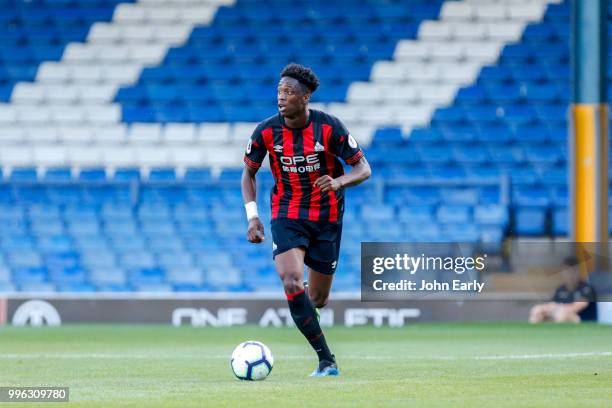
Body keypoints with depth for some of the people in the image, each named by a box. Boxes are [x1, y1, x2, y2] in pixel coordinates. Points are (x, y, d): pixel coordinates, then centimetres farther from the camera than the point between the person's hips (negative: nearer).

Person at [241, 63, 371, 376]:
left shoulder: (329, 128, -14)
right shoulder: (266, 132, -9)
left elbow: (363, 168, -9)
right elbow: (249, 173, 6)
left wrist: (339, 181, -30)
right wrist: (252, 216, -6)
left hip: (326, 218, 0)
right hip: (286, 216, 0)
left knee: (317, 300, 4)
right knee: (291, 284, -24)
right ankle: (326, 360, -16)